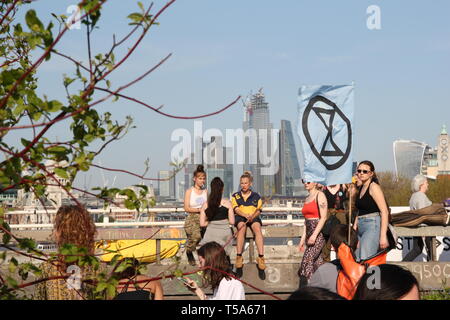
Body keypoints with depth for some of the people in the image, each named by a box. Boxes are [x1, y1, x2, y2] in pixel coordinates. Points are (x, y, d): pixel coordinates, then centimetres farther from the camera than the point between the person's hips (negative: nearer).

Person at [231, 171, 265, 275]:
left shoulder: (256, 196, 17)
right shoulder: (235, 196, 15)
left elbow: (258, 210, 7)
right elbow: (236, 209, 0)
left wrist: (252, 216, -16)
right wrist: (246, 215, -19)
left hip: (253, 217, 1)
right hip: (240, 217, -1)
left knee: (257, 228, -33)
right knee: (242, 227, -36)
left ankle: (261, 257, -42)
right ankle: (239, 257, -42)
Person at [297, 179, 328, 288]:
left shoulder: (320, 195, -6)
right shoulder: (307, 198, 18)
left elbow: (323, 218, -13)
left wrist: (314, 235, -20)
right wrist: (303, 239, 17)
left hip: (318, 234, -8)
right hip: (310, 235, 8)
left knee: (307, 261, -18)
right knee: (318, 264, 6)